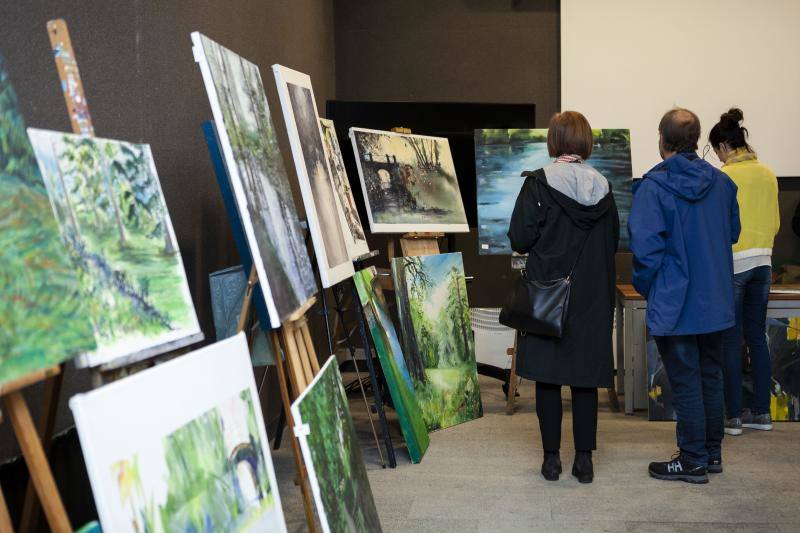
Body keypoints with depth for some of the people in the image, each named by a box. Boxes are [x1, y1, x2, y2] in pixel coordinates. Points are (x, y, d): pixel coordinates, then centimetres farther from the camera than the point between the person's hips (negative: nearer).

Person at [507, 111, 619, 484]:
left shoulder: (539, 183, -10)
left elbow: (519, 239, -10)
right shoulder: (602, 186, 2)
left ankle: (551, 457, 10)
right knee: (586, 376, 9)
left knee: (547, 375, 6)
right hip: (593, 298, 3)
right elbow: (613, 241, 10)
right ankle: (584, 458, 14)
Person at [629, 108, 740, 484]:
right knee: (710, 376, 17)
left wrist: (645, 286, -5)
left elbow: (645, 246, -21)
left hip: (674, 304, -6)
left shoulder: (653, 187, -17)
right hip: (715, 301, 6)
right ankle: (712, 452, 28)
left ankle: (693, 462, 12)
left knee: (685, 382, 3)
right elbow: (733, 233, 13)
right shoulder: (721, 182, 3)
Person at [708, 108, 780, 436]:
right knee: (757, 337, 12)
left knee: (730, 341, 0)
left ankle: (733, 416, 5)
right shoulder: (768, 175, 7)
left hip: (732, 264, -6)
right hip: (762, 261, 6)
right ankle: (761, 412, 19)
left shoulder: (724, 176, -12)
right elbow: (775, 223, 13)